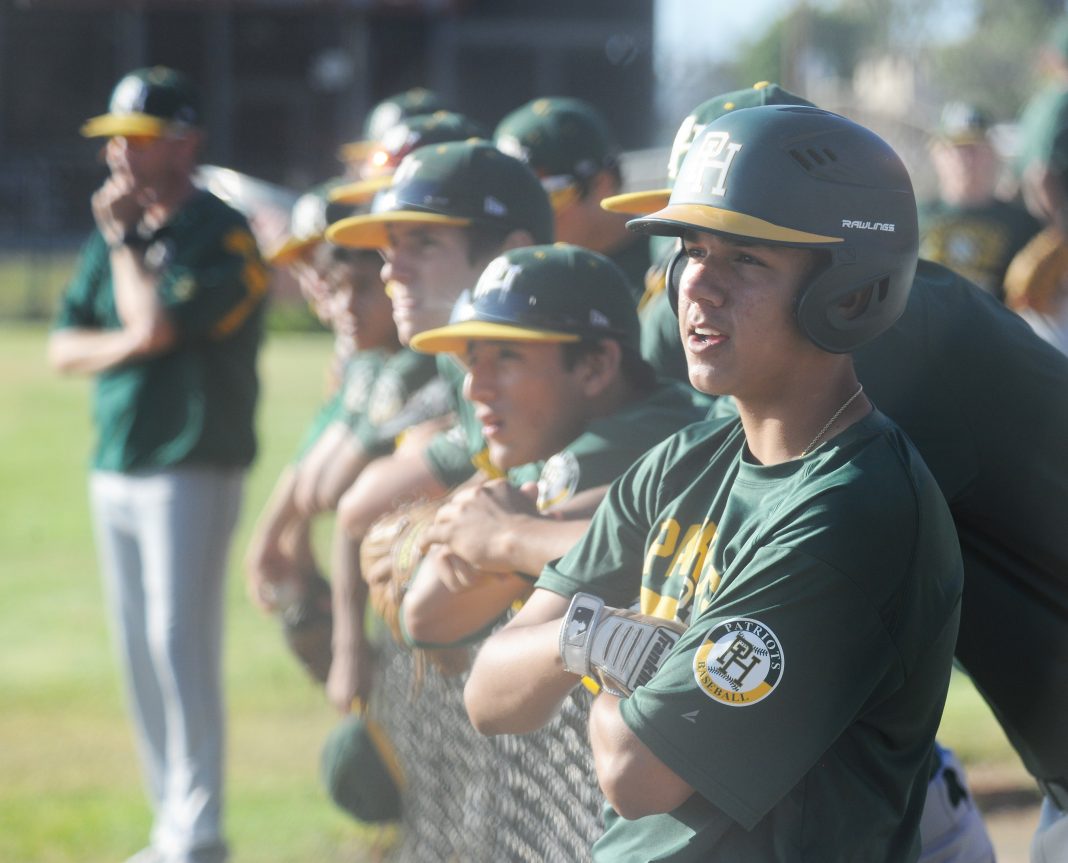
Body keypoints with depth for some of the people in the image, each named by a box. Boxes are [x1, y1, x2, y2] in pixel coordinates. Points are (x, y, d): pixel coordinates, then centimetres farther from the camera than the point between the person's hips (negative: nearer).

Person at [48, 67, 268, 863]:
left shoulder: (223, 237, -10)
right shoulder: (117, 235, 14)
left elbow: (154, 323, -22)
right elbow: (64, 348, 10)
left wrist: (124, 241, -9)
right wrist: (129, 345, -9)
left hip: (193, 468, -8)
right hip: (116, 466, 8)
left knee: (180, 644, -12)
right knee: (140, 649, 10)